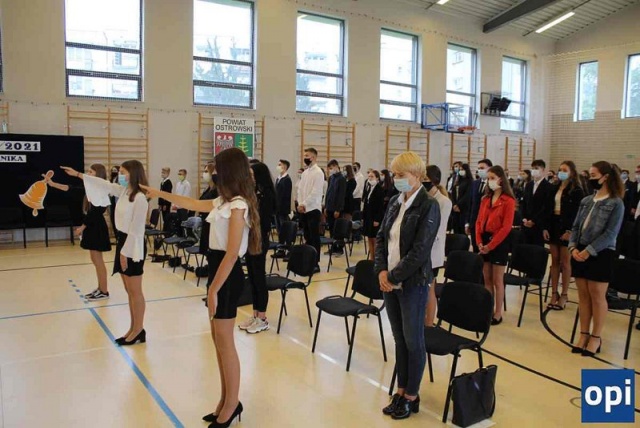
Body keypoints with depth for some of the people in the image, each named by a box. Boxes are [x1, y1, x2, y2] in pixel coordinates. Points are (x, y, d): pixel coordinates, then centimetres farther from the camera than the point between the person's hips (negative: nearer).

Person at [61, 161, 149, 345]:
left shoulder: (140, 198, -19)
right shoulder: (123, 191, 7)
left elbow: (136, 230, -20)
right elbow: (103, 184, 18)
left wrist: (126, 252, -17)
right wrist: (77, 174, 19)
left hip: (133, 246, -9)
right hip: (123, 241, 9)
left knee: (135, 291, 1)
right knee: (129, 291, 14)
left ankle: (139, 331, 13)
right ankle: (133, 329, 24)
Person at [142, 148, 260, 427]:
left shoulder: (238, 206, -18)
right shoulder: (224, 202, 10)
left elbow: (232, 254, -22)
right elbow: (193, 204, 27)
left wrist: (214, 289, -20)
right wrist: (160, 194, 34)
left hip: (228, 277, -9)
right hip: (218, 271, 9)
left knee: (224, 341, 1)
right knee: (218, 339, 15)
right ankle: (227, 401, 27)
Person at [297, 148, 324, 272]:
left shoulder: (318, 172, -9)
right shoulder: (305, 172, 15)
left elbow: (315, 192, -16)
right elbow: (300, 189, 14)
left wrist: (304, 204, -15)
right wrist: (300, 204, 0)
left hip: (313, 209, -7)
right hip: (303, 209, 7)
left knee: (314, 237, -4)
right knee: (307, 237, 10)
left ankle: (315, 264, 1)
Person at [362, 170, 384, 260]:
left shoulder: (380, 189, -10)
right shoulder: (369, 188, 11)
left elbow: (381, 206, -14)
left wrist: (377, 220, -18)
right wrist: (363, 217, 10)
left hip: (375, 218, -7)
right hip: (368, 217, 7)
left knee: (375, 239, -2)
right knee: (369, 239, 10)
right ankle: (371, 258, 17)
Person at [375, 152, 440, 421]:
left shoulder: (428, 206, -13)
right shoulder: (394, 202, 7)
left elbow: (420, 250, -19)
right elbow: (381, 237, 9)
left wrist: (394, 277, -16)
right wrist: (382, 270, -5)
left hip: (412, 283, -6)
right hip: (390, 282, 6)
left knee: (413, 342, 7)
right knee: (399, 340, 15)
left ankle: (411, 397, 22)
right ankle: (401, 390, 30)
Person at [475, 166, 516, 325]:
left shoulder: (508, 201, -9)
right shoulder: (485, 199, 11)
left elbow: (506, 227, -15)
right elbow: (479, 221, 9)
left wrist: (491, 245, -16)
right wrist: (479, 242, -4)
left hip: (499, 243, -6)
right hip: (484, 242, 6)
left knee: (497, 281, 2)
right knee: (487, 279, 11)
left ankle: (498, 313, 13)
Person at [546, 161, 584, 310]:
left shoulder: (577, 191, -6)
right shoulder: (555, 188, 10)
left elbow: (578, 213, -11)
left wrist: (570, 231, -17)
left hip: (567, 228, -5)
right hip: (554, 225, 5)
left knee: (565, 262, 2)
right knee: (554, 261, 7)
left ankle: (564, 295, 10)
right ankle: (554, 293, 13)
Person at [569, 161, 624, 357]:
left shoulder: (616, 203, -6)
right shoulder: (586, 201, 11)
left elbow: (610, 233, -13)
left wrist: (589, 250, -18)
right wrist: (573, 247, -6)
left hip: (601, 254, -5)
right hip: (580, 253, 5)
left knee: (597, 296, 1)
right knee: (583, 295, 9)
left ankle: (595, 338, 13)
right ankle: (584, 335, 19)